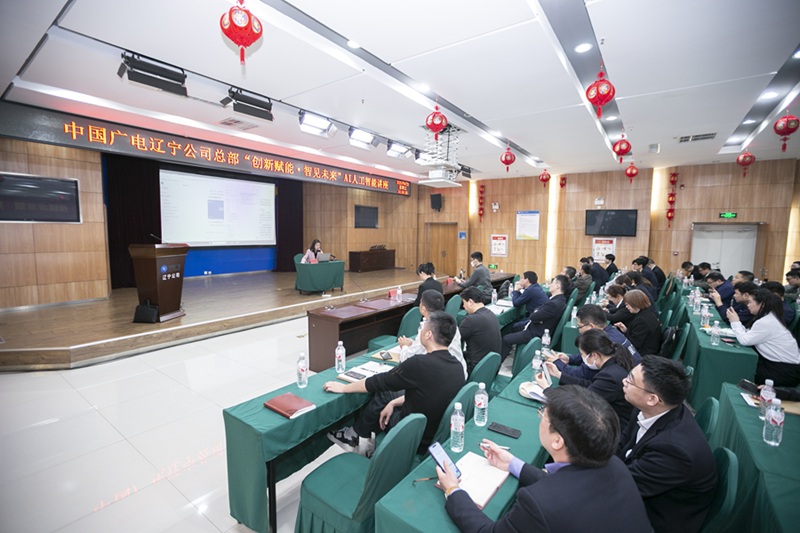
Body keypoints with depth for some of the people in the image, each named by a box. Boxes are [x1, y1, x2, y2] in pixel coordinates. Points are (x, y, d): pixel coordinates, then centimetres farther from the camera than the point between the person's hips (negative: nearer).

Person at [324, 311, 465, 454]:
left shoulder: (420, 364, -29)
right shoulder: (458, 366, -7)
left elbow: (379, 381, -15)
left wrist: (344, 388, 0)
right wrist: (394, 402, 9)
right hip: (442, 431, 6)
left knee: (381, 394, 12)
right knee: (384, 393, 15)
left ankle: (353, 437, 33)